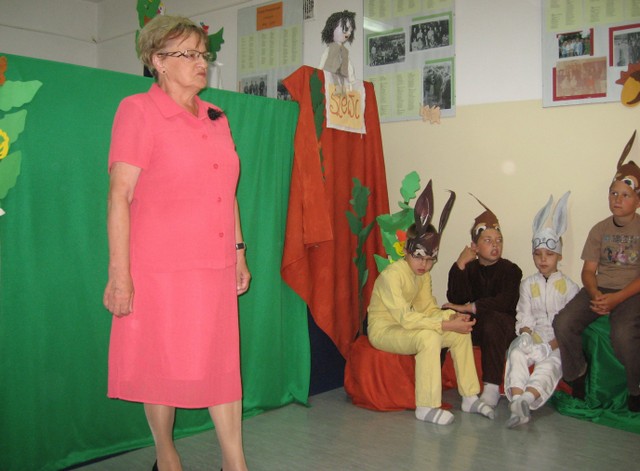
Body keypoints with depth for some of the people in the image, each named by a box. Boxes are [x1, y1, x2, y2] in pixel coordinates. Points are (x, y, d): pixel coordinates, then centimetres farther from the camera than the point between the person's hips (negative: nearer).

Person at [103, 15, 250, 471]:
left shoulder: (216, 117, 13)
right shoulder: (137, 110, -5)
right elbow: (119, 195, -11)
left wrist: (239, 253, 14)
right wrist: (119, 273, -15)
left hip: (215, 266, 6)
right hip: (159, 268, -5)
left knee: (223, 364, 8)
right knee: (163, 365, 8)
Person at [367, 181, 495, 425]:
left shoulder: (423, 274, 1)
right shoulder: (392, 275, -25)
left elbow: (428, 307, 4)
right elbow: (406, 319, -31)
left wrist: (451, 317, -16)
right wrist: (446, 325, -31)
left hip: (407, 327, 8)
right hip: (383, 330, -8)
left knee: (461, 331, -3)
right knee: (429, 338, -34)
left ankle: (469, 397, 6)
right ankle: (426, 407, -22)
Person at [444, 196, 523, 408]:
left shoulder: (510, 270, -6)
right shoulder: (470, 268, 4)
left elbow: (506, 302, -23)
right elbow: (456, 299, -12)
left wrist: (470, 308, -24)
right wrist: (460, 265, -19)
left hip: (503, 328, -4)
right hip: (476, 327, 4)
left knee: (491, 319, -36)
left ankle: (492, 388, -34)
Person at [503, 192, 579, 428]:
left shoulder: (568, 286, 5)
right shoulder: (528, 284, 14)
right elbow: (524, 316, 7)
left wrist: (554, 344, -15)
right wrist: (526, 335, -13)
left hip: (558, 341, -2)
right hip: (533, 337, 2)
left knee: (549, 364, -33)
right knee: (516, 354, -30)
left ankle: (525, 399, -54)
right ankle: (518, 405, -46)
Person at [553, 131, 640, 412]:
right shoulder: (600, 229, 13)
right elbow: (588, 270, 7)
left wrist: (616, 298, -19)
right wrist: (595, 295, -14)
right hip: (598, 289, 4)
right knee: (563, 323, -22)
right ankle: (576, 380, 1)